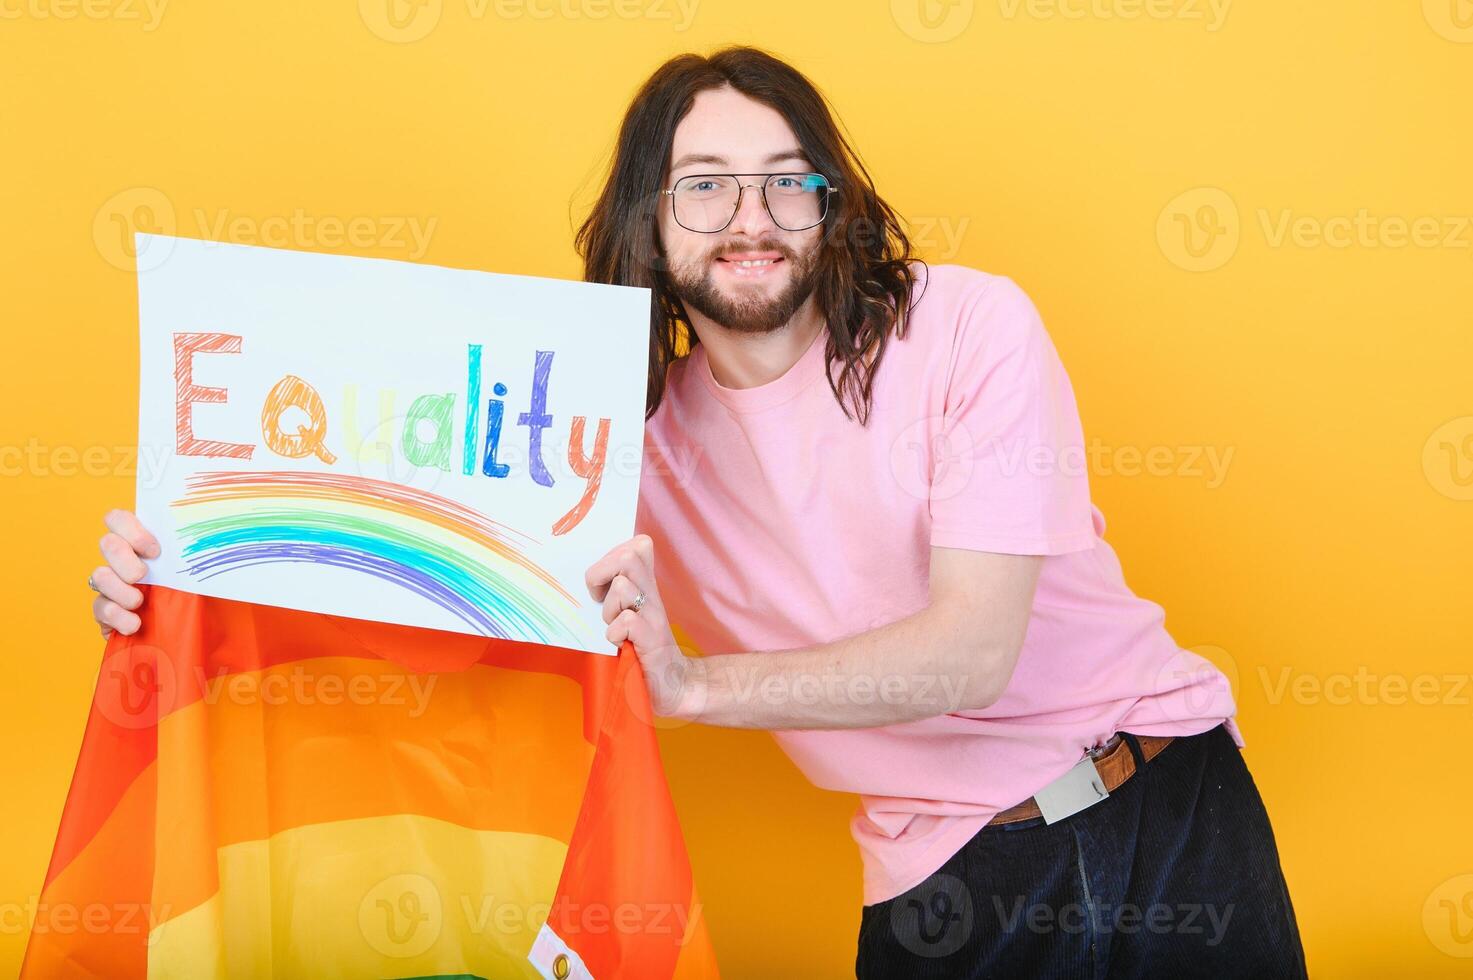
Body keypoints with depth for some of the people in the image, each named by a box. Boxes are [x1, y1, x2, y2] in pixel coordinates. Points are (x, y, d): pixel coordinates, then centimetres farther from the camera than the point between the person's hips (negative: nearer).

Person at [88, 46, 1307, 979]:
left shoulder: (968, 326, -13)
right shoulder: (628, 427, -2)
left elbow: (970, 652, -20)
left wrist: (692, 683, -32)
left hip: (1165, 814, -1)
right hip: (943, 878, 2)